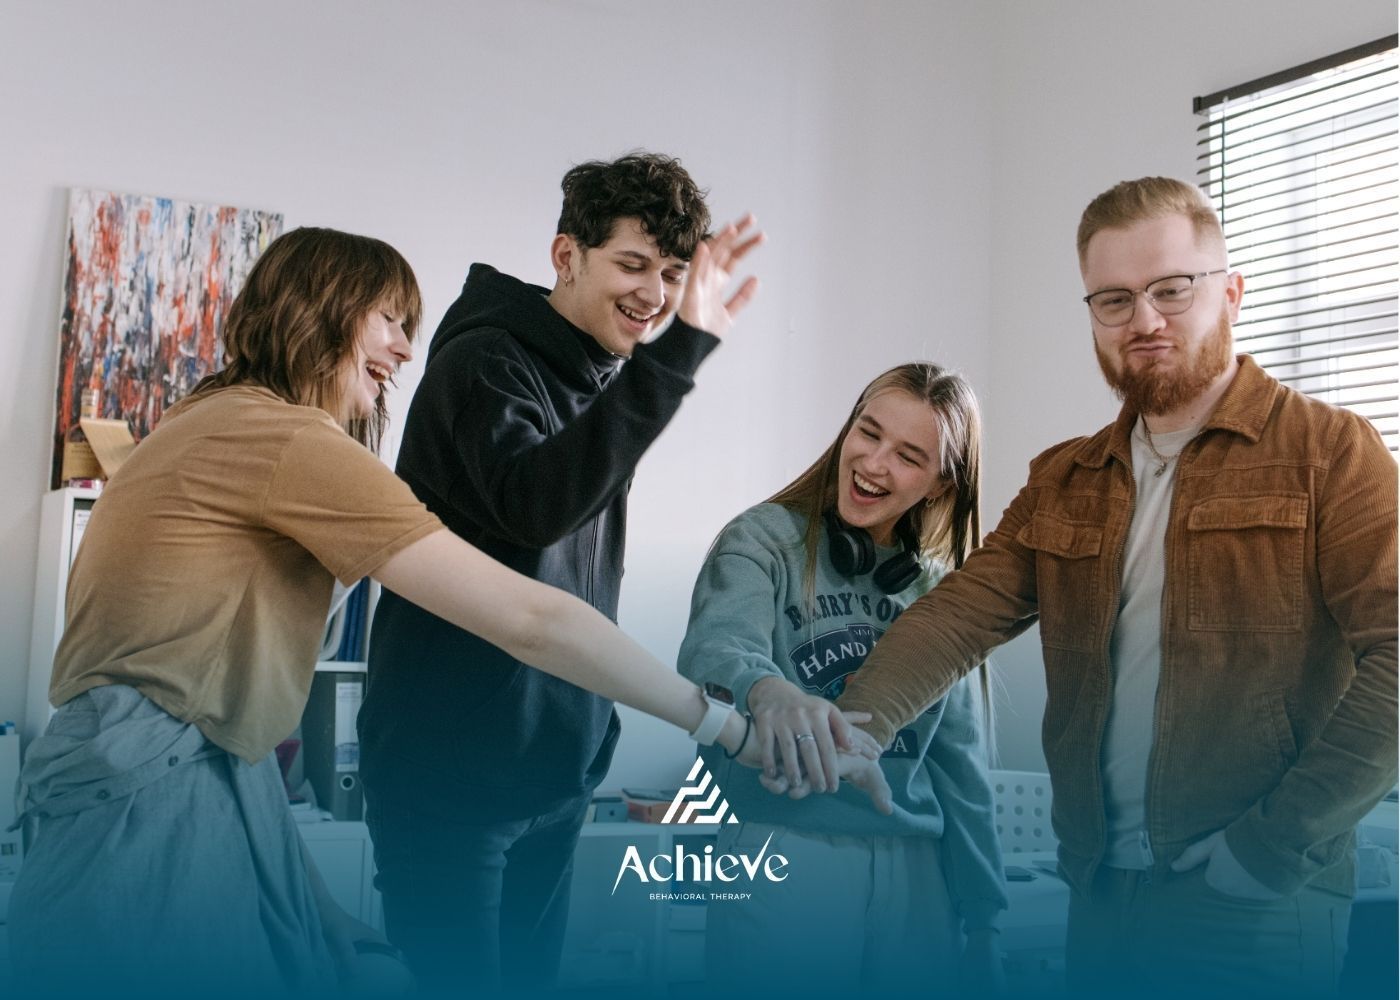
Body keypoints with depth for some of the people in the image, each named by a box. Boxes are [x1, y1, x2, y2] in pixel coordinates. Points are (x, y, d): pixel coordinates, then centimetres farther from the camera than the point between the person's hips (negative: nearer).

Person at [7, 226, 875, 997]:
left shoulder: (216, 417, 11)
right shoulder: (292, 441, -19)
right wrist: (730, 727, -16)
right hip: (159, 791, -9)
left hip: (191, 776, 9)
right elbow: (529, 618, -21)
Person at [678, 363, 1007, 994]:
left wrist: (982, 917, 12)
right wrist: (767, 689, -48)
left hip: (913, 871, 4)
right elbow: (717, 644, -26)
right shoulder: (764, 541, -5)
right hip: (782, 855, -4)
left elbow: (960, 764, 13)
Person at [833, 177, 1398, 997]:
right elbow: (959, 615, -1)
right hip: (1102, 892, 5)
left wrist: (1272, 850, -17)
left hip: (1258, 910, -4)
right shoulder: (1062, 484, 11)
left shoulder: (1330, 452, -4)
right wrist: (850, 730, -17)